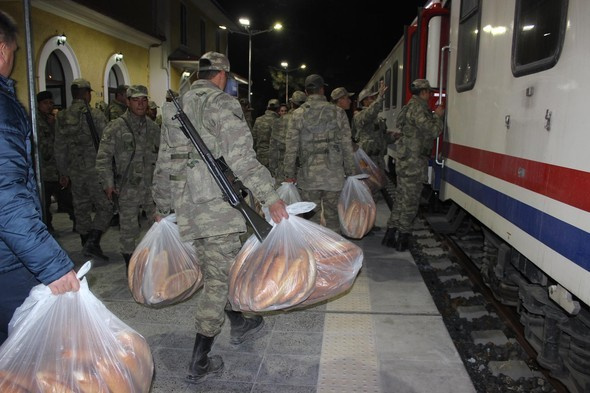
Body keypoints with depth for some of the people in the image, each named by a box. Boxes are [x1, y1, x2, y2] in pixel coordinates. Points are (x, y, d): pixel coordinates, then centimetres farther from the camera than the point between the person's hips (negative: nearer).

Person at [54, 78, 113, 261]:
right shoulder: (96, 115, -10)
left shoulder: (62, 117, 7)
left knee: (81, 208, 15)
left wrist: (63, 173, 19)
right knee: (105, 206, 0)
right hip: (95, 169, -6)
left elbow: (59, 148, 11)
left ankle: (87, 245, 24)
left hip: (75, 171, 6)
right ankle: (93, 242, -12)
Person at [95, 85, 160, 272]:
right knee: (129, 230, 5)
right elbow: (103, 158, -5)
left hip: (152, 187, 4)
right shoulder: (115, 127, -3)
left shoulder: (153, 127, 11)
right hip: (128, 188, -3)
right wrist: (108, 183, -11)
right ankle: (130, 263, 22)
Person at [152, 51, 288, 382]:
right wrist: (270, 196, -21)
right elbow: (241, 158, -20)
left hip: (187, 205, 8)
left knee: (219, 270, 21)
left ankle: (239, 325, 39)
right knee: (219, 278, 1)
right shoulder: (222, 103, -8)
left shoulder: (175, 107, 16)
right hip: (217, 205, -8)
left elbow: (164, 163, 19)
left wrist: (163, 207, 25)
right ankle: (200, 362, 9)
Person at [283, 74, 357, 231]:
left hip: (308, 175, 0)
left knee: (311, 217, 7)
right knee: (332, 214, 11)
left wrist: (289, 174, 4)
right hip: (334, 174, 1)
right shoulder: (338, 112, 1)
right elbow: (346, 145, 2)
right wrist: (350, 171, 9)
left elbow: (291, 147, -2)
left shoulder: (298, 114, -1)